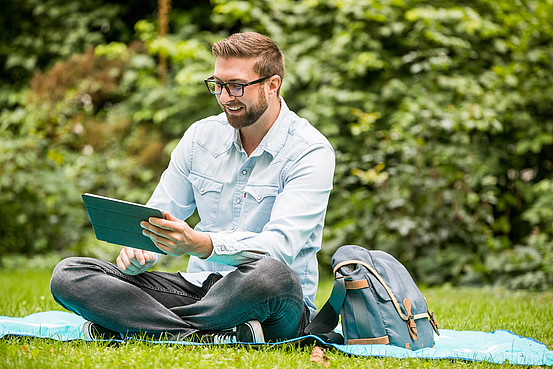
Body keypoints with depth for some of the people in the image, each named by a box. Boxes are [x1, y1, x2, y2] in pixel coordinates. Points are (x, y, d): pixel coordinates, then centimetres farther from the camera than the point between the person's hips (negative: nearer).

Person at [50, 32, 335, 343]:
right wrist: (138, 250, -15)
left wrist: (200, 244, -39)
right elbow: (157, 218, 10)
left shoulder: (311, 152, -9)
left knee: (270, 274, -43)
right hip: (199, 287, 5)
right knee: (69, 274, -12)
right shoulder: (201, 136, 8)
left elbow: (280, 245, -22)